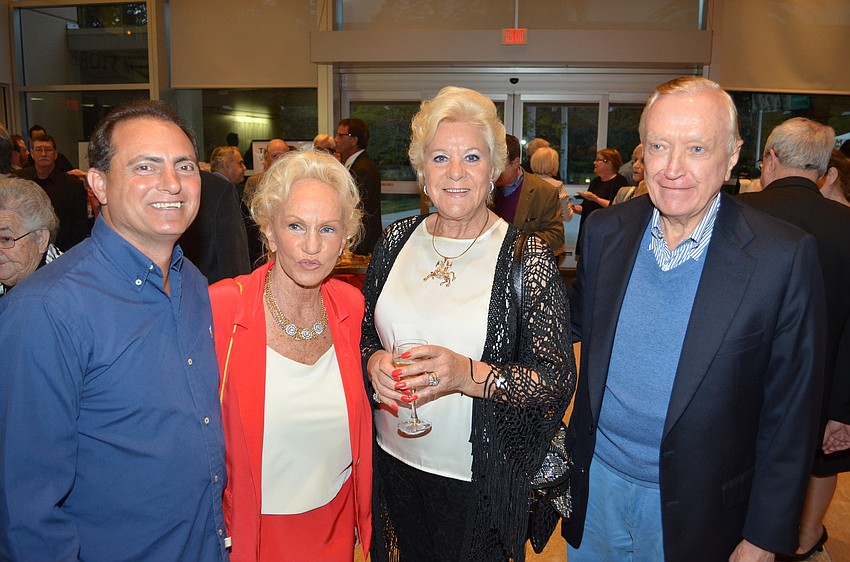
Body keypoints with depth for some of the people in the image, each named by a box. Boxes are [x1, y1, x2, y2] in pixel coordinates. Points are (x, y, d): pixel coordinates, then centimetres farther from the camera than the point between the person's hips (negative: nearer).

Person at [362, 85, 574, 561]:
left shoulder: (528, 256, -14)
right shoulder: (397, 241, -2)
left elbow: (558, 382, -15)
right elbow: (365, 334, 9)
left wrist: (468, 374, -29)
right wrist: (374, 362, -13)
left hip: (480, 483, -3)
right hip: (396, 464, 4)